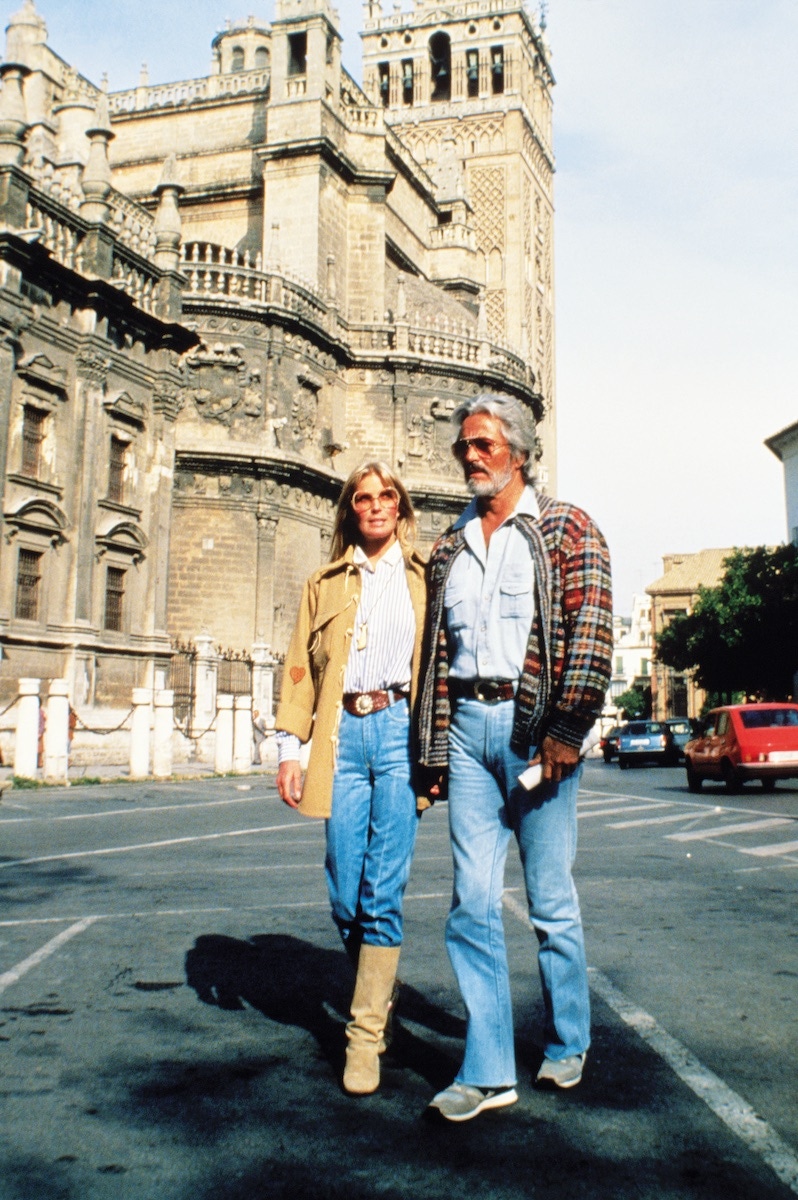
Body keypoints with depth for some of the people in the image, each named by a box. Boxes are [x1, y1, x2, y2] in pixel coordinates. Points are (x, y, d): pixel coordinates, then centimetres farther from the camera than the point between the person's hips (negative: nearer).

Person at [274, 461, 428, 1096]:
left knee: (383, 891, -7)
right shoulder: (325, 584, 19)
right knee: (345, 894, 2)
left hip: (401, 731, -2)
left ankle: (366, 1034, 1)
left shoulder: (425, 578, 14)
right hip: (343, 734, 2)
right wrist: (290, 747, 5)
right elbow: (301, 667, 14)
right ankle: (378, 990, 27)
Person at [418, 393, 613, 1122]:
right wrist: (435, 746, 8)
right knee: (473, 900, 1)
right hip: (467, 723, 4)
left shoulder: (565, 528, 3)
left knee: (551, 899, 7)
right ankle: (489, 1071, 8)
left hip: (533, 725, -4)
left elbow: (591, 631, -7)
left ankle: (568, 1044, 27)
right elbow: (438, 649, 15)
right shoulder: (450, 549, 16)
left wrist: (568, 729, -16)